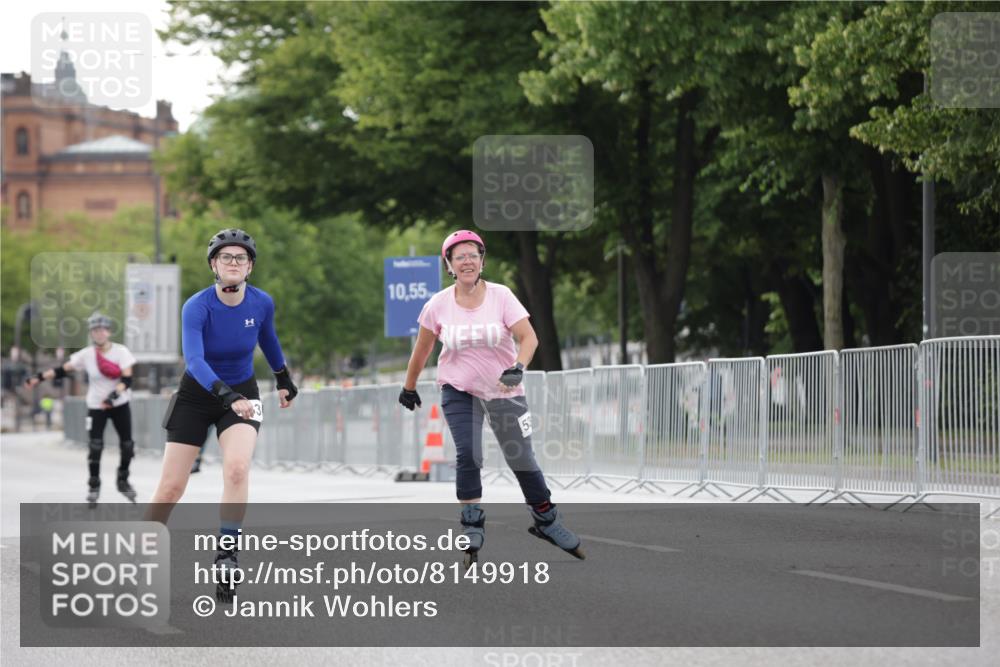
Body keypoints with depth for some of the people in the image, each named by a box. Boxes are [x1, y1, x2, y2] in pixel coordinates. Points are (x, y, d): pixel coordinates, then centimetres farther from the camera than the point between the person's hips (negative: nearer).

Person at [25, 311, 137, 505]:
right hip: (96, 406, -1)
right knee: (95, 446, -11)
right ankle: (93, 486, 4)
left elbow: (127, 379, -18)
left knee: (127, 445, 4)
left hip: (120, 405, 1)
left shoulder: (121, 351, -11)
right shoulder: (86, 354, -7)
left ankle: (123, 481, 27)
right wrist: (39, 377, -12)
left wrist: (114, 395, -34)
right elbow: (63, 369, -3)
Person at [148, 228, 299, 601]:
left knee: (237, 468, -26)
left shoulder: (262, 303, -11)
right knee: (171, 487, -2)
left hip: (242, 394, 2)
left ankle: (226, 556, -19)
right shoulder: (197, 308, -23)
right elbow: (194, 360, -37)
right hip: (197, 395, -2)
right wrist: (228, 395, -52)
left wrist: (283, 379, 25)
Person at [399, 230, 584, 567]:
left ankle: (546, 520, 26)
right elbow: (422, 349, 5)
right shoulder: (439, 305, -9)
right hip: (458, 390, 0)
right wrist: (409, 387, 15)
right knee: (467, 455, -17)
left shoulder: (501, 296, -13)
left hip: (503, 390, 0)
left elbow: (528, 337, -19)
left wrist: (518, 367, -37)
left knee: (522, 460, 5)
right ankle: (473, 526, -3)